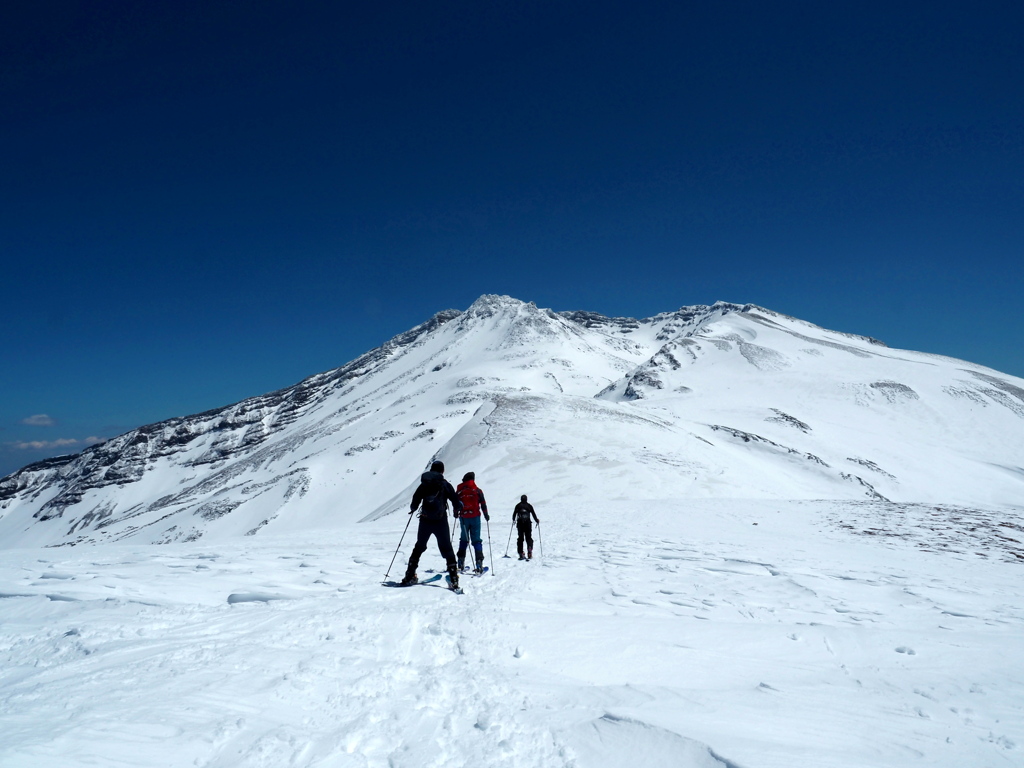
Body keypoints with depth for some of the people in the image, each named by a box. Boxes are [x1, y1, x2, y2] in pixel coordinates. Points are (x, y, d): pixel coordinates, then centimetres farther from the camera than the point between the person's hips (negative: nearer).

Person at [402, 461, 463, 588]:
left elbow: (415, 501, 5)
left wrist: (413, 509, 26)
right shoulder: (445, 484, -1)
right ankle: (453, 579, -3)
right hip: (440, 521, -2)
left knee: (419, 547, 18)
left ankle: (409, 576, 18)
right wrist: (457, 510, 18)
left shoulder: (424, 484, 5)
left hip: (425, 521, 2)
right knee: (446, 550, 4)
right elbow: (456, 501, -3)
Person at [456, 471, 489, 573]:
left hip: (463, 518, 2)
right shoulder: (477, 490, -1)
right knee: (476, 540, 0)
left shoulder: (459, 491, 4)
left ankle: (461, 563, 15)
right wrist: (486, 515, 11)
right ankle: (479, 564, -11)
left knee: (464, 539, 17)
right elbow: (483, 504, 0)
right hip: (474, 516, -2)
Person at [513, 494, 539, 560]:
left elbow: (514, 514, 9)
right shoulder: (529, 506, 6)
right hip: (527, 523, -1)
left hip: (520, 524, 1)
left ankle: (521, 554, 3)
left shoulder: (518, 506, 7)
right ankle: (529, 552, -15)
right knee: (529, 538, 5)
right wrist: (537, 521, 18)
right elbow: (533, 514, 6)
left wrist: (514, 520, 27)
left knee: (520, 538, 9)